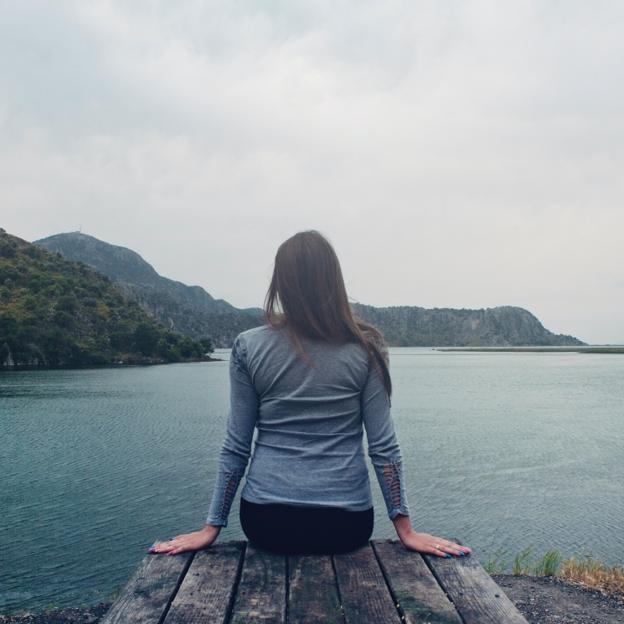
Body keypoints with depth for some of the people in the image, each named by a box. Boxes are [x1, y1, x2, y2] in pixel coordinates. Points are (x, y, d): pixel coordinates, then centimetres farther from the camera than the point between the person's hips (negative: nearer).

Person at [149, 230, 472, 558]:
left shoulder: (248, 347, -6)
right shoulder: (366, 347, -7)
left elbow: (235, 447, -3)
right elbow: (383, 446, -6)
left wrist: (211, 527, 7)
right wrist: (406, 530, 2)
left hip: (267, 520, 1)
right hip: (346, 523, 0)